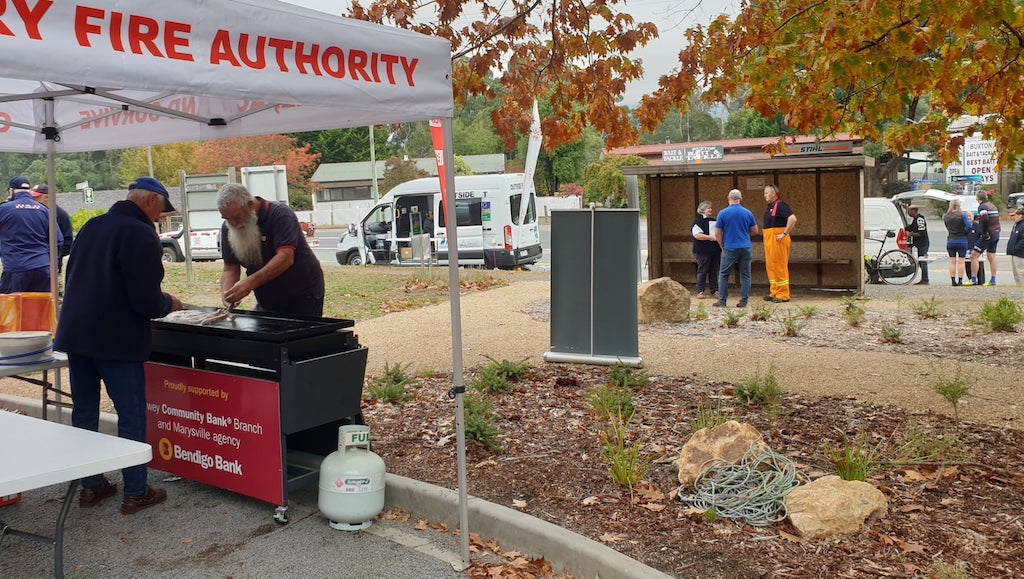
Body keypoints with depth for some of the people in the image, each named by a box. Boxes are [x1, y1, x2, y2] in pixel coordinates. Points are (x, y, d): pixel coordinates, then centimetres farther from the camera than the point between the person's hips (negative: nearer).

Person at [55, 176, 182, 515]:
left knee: (84, 413, 15)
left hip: (75, 333, 8)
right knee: (131, 416, 2)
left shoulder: (92, 226, 11)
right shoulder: (141, 234, -13)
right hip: (116, 339, -8)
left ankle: (91, 486, 26)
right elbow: (146, 300, -19)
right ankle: (135, 493, 8)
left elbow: (73, 278, 19)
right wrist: (168, 304, 2)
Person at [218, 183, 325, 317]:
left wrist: (250, 282, -41)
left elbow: (286, 258, -32)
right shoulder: (228, 228, -1)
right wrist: (227, 294, -22)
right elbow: (230, 269, 0)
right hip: (266, 303, 6)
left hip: (304, 298, -5)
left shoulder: (280, 214, -20)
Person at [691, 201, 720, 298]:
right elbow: (697, 235, -16)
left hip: (715, 250, 7)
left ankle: (714, 290, 11)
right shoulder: (698, 220, -4)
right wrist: (711, 237, -20)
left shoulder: (713, 221, 18)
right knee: (702, 271, -4)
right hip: (703, 251, -6)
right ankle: (700, 292, 2)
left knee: (714, 271, 6)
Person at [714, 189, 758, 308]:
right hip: (745, 248, 2)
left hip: (730, 248, -2)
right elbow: (755, 231, 11)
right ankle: (744, 301, 6)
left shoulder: (723, 213, -4)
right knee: (745, 275, 7)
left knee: (723, 275, 6)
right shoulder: (748, 213, 3)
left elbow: (717, 233, -2)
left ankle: (722, 301, 5)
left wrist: (722, 246, 12)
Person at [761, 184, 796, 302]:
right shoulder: (769, 207, 16)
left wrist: (784, 234, -22)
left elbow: (793, 219, -24)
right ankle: (774, 293, 18)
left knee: (780, 266, -6)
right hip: (768, 240, 10)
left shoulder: (780, 205, -13)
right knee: (770, 266, 12)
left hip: (777, 240, -10)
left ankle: (783, 295, -2)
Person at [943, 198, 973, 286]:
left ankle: (953, 281, 5)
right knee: (960, 261, 2)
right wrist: (965, 233, 4)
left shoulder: (945, 217, 3)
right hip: (961, 241, -3)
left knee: (952, 262, 7)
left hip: (950, 242, 3)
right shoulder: (962, 215, -8)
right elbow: (969, 227, -16)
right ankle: (960, 281, 1)